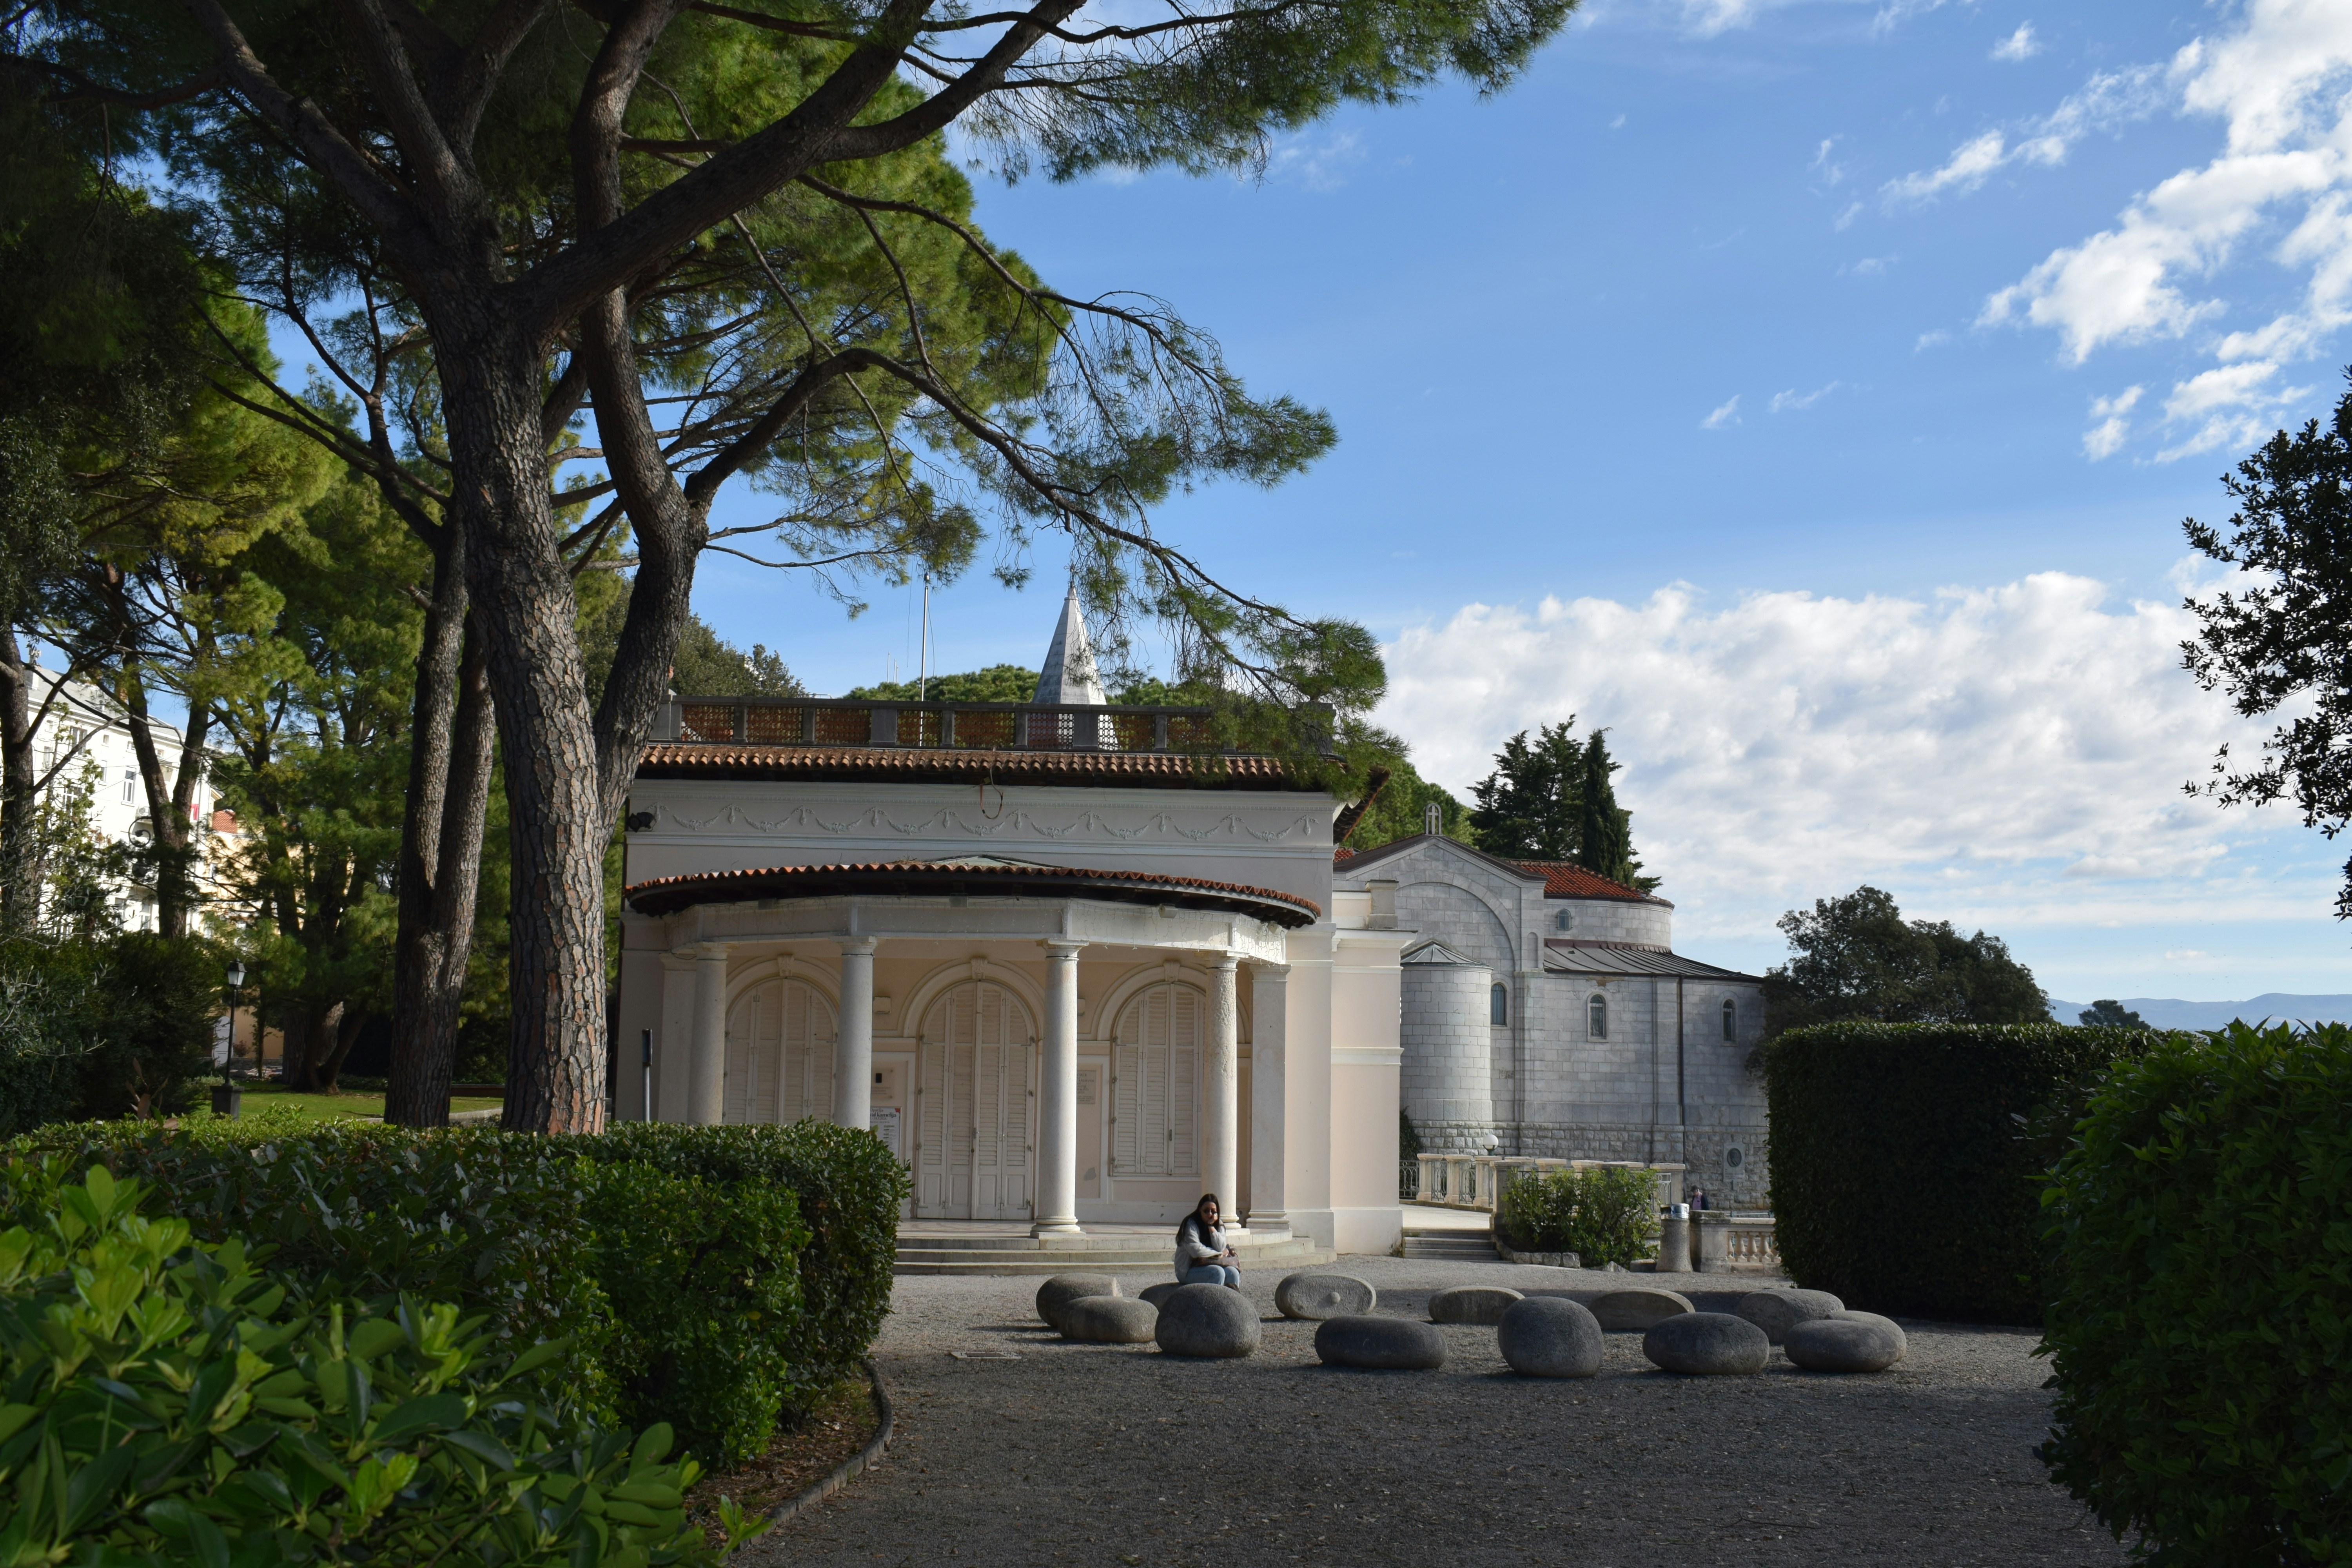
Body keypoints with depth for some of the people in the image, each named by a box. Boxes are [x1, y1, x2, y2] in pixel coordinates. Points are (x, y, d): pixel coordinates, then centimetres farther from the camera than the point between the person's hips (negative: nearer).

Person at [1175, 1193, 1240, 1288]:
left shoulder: (1219, 1225, 6)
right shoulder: (1191, 1225, -11)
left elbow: (1220, 1248, -9)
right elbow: (1197, 1251, -22)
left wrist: (1211, 1226, -15)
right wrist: (1220, 1254, -10)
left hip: (1211, 1265, 5)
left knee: (1233, 1272, -21)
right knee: (1218, 1272, -30)